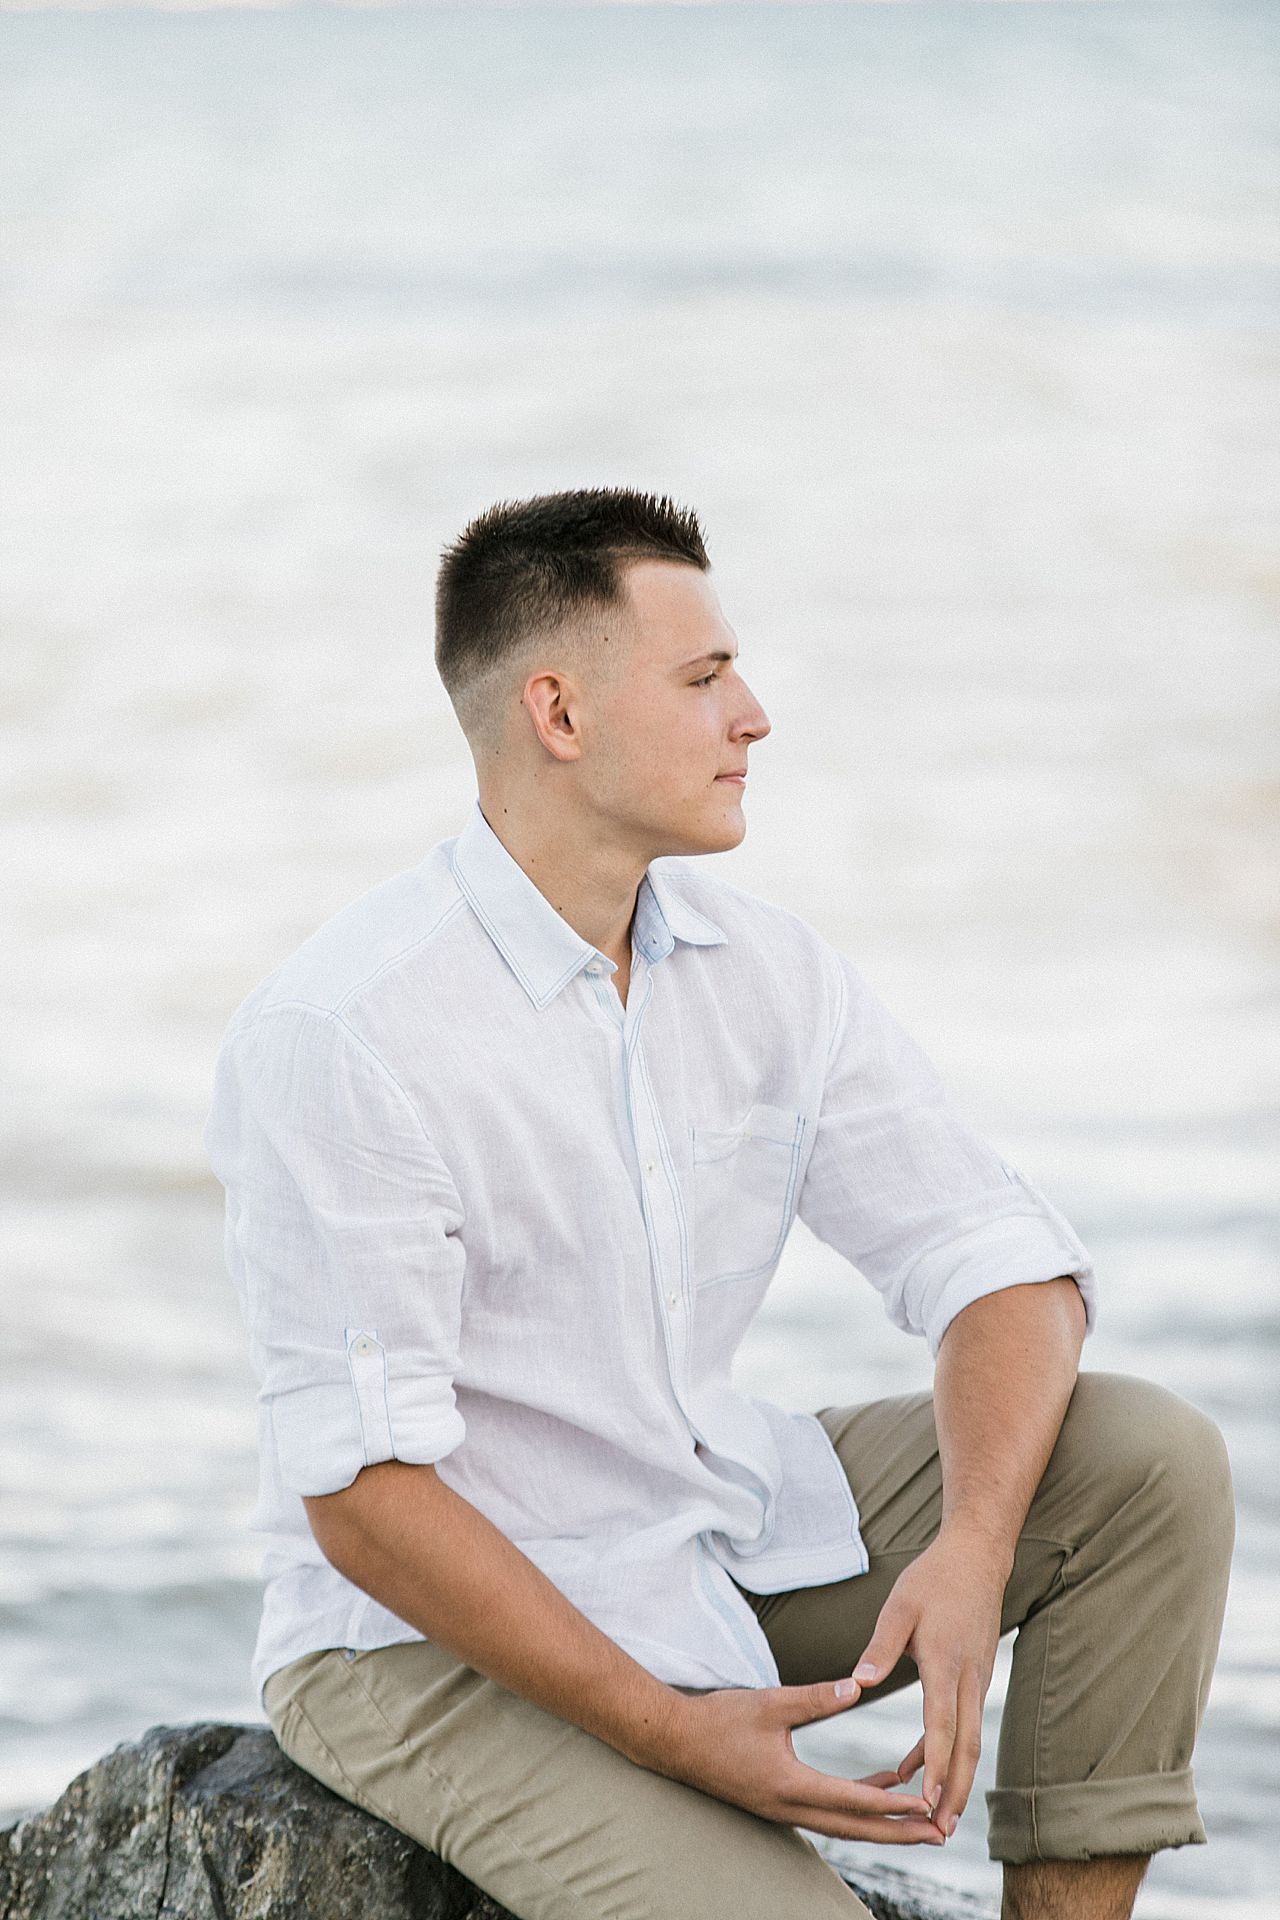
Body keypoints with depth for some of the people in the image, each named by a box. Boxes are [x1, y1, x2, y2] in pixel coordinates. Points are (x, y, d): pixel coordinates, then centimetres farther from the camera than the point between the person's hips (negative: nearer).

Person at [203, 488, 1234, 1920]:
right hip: (443, 1641, -7)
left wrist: (968, 1555, -23)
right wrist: (670, 1732, -25)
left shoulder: (764, 969, 0)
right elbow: (362, 1493, -23)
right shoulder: (338, 1036, -23)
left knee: (1151, 1461, -8)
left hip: (723, 1534, 7)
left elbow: (1005, 1265, -2)